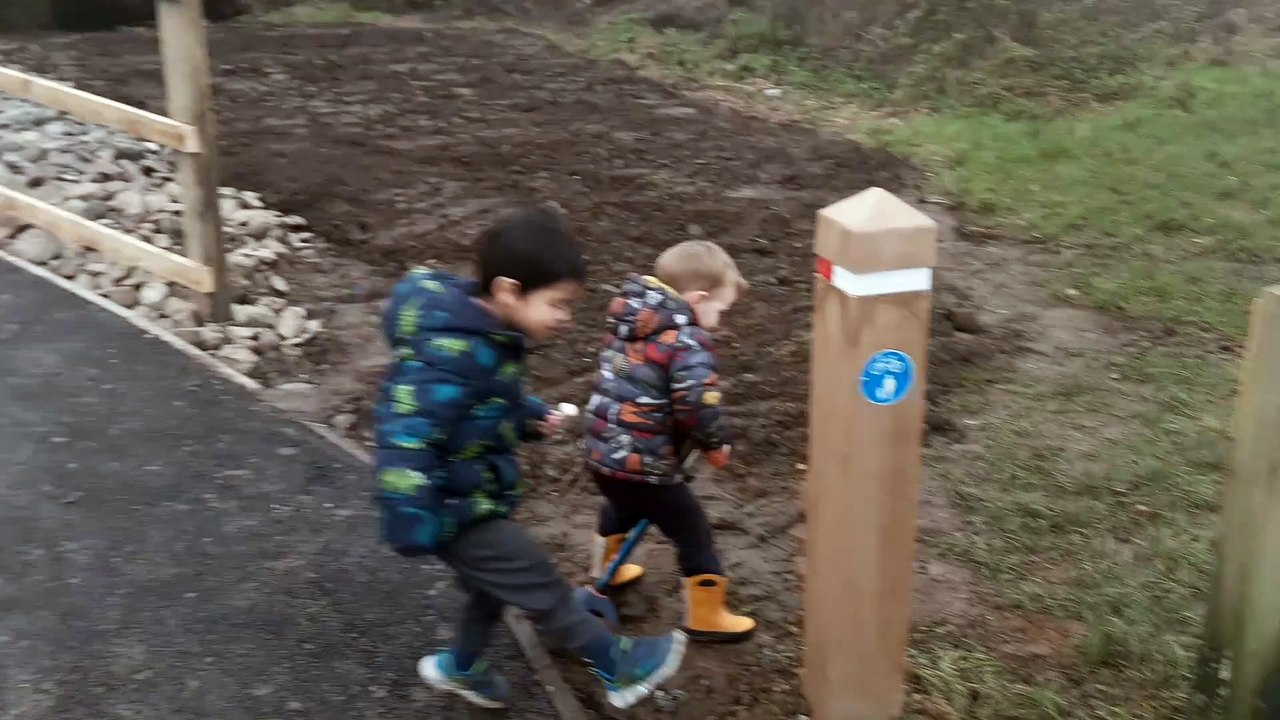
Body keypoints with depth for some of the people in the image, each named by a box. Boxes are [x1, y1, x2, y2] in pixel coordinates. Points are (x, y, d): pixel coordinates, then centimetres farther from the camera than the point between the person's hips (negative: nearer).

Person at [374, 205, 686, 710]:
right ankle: (621, 667, 16)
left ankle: (460, 668, 50)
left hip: (475, 496, 10)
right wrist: (409, 525, -34)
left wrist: (530, 418, 1)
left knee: (493, 586, 26)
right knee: (540, 587, 1)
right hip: (455, 509, -10)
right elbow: (405, 437, -36)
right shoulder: (448, 354, -33)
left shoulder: (488, 332, -1)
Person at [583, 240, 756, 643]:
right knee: (693, 533, 10)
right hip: (645, 465, -8)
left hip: (601, 452, 8)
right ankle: (704, 617, 23)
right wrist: (715, 443, -12)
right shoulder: (686, 341, -19)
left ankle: (606, 570, 60)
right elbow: (698, 399, -32)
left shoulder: (629, 321, 5)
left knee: (622, 507, 38)